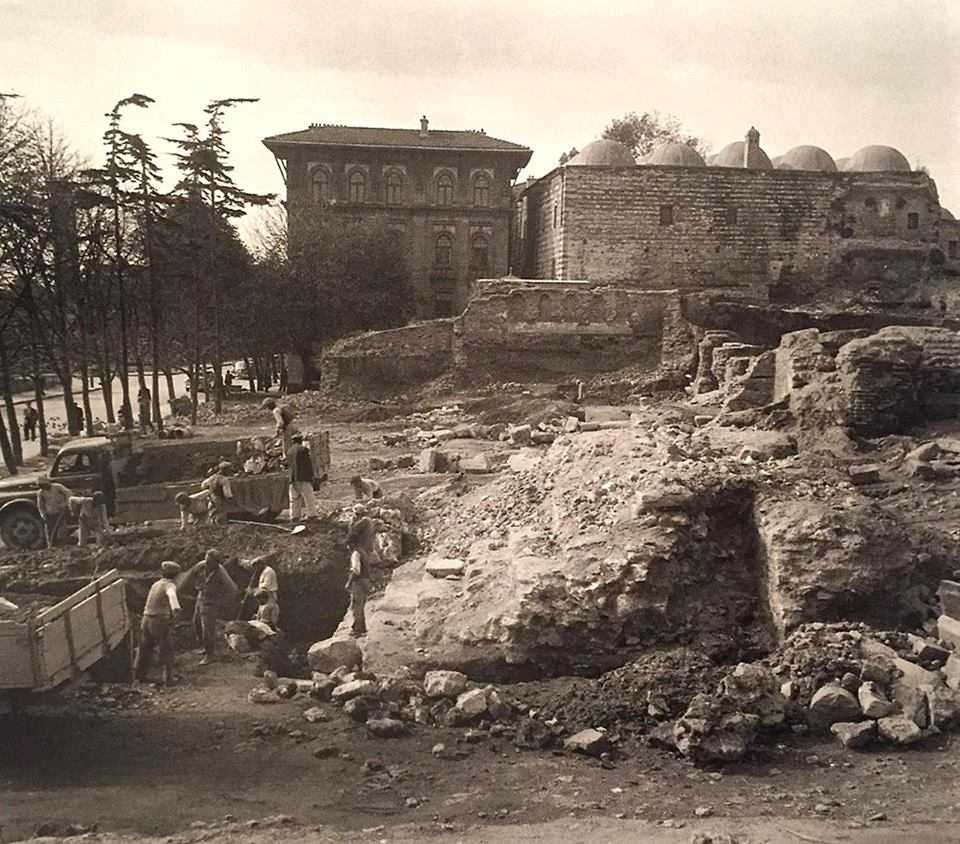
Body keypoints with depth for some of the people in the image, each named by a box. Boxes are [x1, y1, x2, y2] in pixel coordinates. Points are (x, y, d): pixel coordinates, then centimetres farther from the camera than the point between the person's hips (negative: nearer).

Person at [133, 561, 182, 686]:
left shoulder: (156, 584, 16)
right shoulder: (169, 585, -10)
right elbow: (172, 595, -35)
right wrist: (176, 609, -54)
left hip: (146, 619, 7)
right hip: (161, 621, -7)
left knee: (145, 648, 19)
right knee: (166, 650, 4)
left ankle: (138, 676, 26)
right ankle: (168, 678, 3)